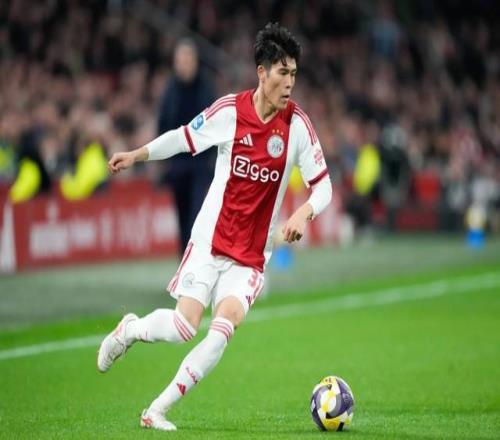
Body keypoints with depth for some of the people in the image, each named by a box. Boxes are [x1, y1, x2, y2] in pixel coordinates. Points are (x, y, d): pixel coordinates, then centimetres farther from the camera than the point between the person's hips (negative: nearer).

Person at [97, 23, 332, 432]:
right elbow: (185, 137, 8)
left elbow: (323, 185, -3)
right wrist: (137, 154, 9)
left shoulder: (298, 124, -6)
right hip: (211, 240, -1)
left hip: (252, 255, 1)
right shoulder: (229, 110, -7)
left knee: (225, 325, -18)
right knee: (184, 327, -12)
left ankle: (158, 410, -7)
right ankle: (129, 329, 23)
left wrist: (304, 213, -21)